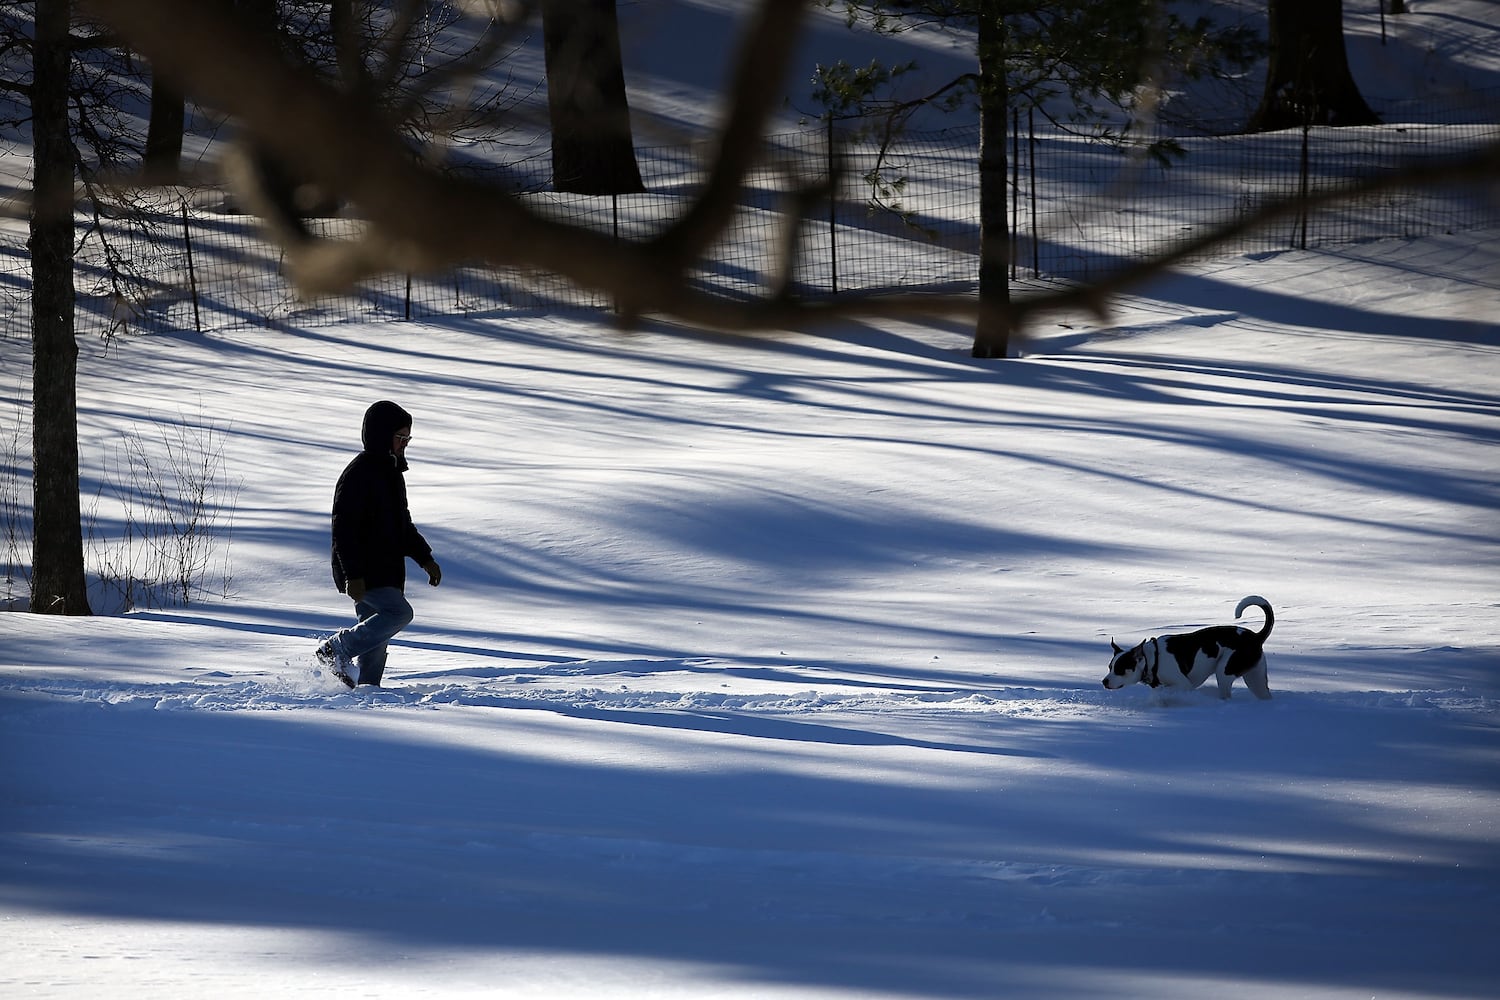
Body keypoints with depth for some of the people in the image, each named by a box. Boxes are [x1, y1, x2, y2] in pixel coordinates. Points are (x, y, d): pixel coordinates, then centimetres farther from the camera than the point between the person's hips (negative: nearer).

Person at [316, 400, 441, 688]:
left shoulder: (391, 472, 18)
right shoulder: (358, 473, -14)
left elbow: (402, 524, 30)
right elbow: (344, 529, -19)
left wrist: (426, 559, 21)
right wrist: (353, 575, -25)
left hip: (387, 574, 9)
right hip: (363, 575, -9)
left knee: (376, 638, 7)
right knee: (399, 613, -22)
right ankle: (337, 649, -14)